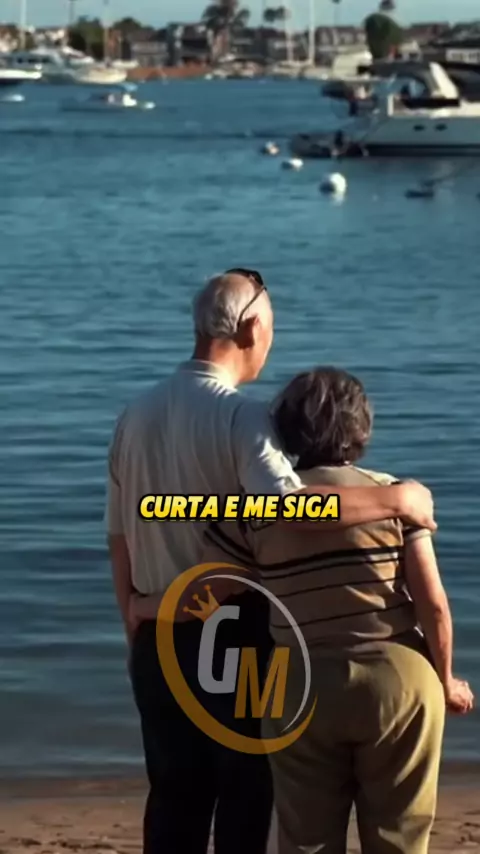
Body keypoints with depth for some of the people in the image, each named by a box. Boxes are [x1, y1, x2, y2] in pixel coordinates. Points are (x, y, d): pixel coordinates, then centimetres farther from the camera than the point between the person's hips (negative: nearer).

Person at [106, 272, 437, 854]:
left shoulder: (136, 416, 7)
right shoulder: (240, 415, -15)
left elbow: (119, 538, 11)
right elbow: (286, 505, -32)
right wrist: (394, 499, -23)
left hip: (159, 641, 6)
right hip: (235, 639, -6)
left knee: (174, 800, 11)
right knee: (245, 796, 5)